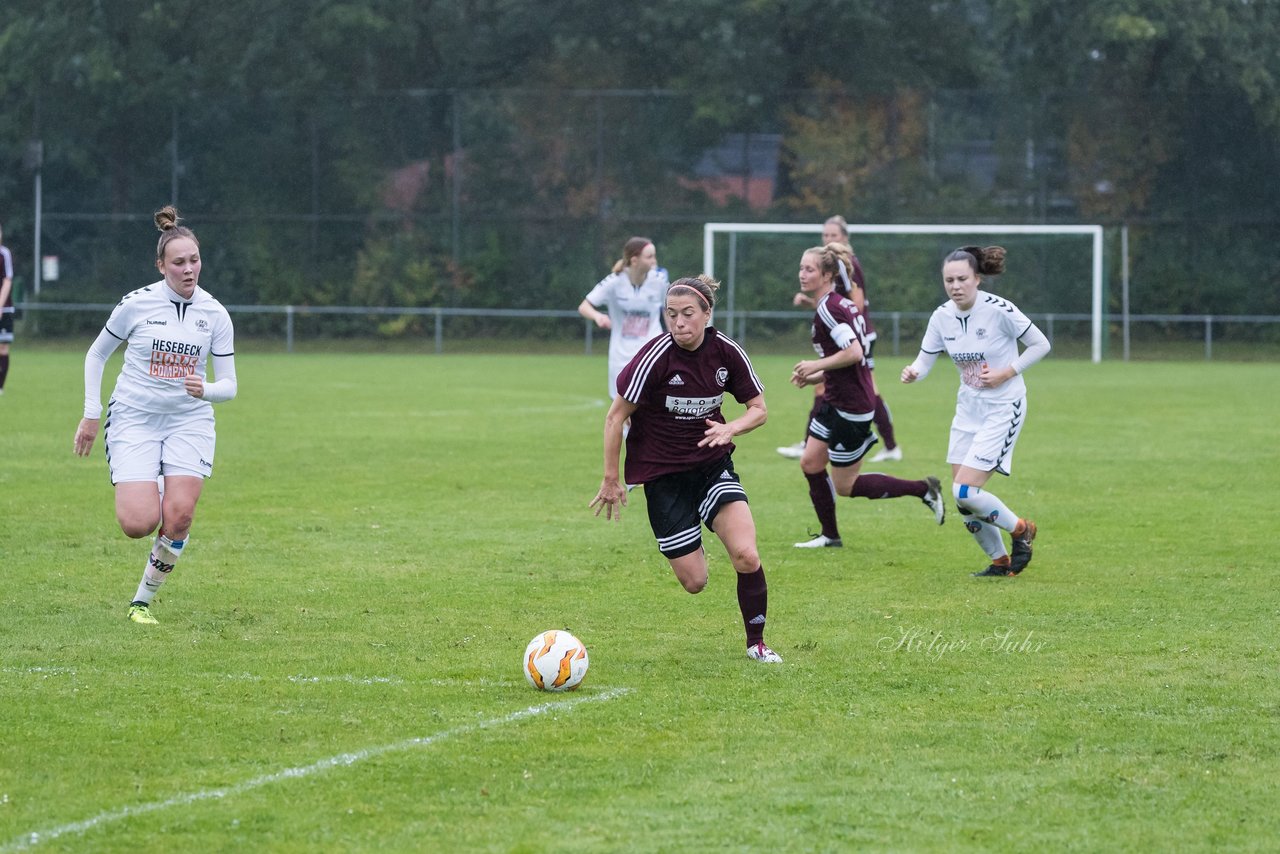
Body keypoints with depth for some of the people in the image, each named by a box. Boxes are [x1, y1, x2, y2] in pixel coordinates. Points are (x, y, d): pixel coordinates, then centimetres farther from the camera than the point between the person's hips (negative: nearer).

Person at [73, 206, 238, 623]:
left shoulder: (215, 314, -1)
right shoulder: (137, 304, -7)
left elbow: (228, 385, 3)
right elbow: (96, 355, 7)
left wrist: (205, 389, -20)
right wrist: (91, 415, 4)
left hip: (189, 420, 2)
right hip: (134, 417, -2)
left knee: (178, 518, -16)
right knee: (139, 524, -17)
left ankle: (143, 599, 5)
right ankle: (143, 496, 23)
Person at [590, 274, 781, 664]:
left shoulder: (727, 352, -8)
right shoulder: (655, 357, -19)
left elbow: (759, 409, 3)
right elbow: (616, 416, -11)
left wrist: (730, 428, -19)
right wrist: (611, 480, -8)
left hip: (713, 462, 3)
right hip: (662, 473, -2)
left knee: (746, 556, -19)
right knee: (694, 581, -3)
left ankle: (756, 643, 3)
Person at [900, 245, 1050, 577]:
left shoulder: (999, 310, -19)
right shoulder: (942, 316, -3)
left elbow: (1040, 344, -9)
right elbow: (925, 360, -1)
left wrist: (1006, 374, -17)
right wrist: (912, 372, -24)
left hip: (1003, 409, -6)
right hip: (968, 409, 6)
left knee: (965, 492, -14)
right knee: (962, 499, 5)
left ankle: (1020, 530, 11)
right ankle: (1000, 561, 25)